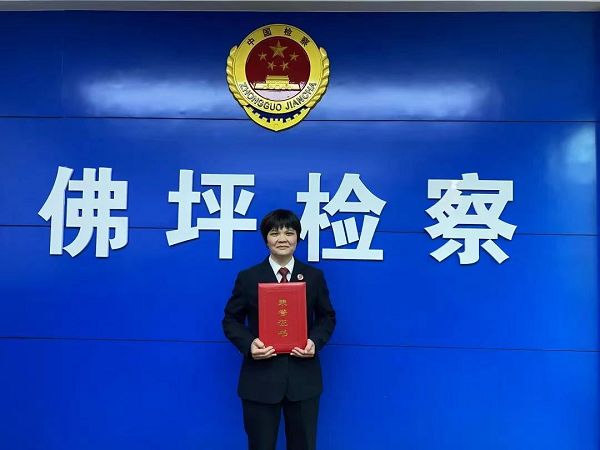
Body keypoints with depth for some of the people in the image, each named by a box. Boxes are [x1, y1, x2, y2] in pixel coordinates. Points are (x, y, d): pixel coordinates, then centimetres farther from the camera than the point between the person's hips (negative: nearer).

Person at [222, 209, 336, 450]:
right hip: (260, 377, -1)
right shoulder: (247, 278, -1)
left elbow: (327, 317, 9)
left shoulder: (315, 276, 3)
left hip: (303, 376, 2)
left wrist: (315, 342, -11)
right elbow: (231, 320, 2)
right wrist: (249, 344, -16)